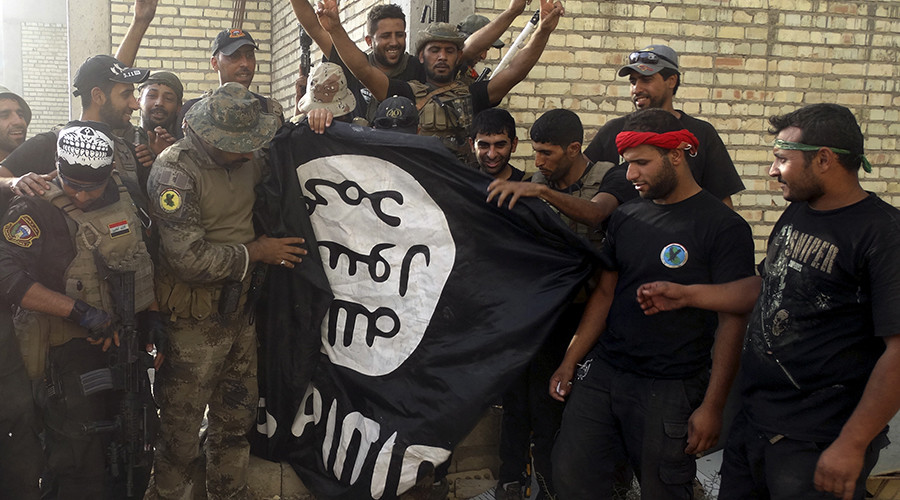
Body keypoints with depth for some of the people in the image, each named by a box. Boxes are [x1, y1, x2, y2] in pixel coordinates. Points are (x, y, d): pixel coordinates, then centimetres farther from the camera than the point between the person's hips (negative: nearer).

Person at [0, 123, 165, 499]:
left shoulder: (124, 197, 4)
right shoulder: (35, 209, -15)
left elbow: (143, 262, 17)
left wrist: (152, 315, 9)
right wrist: (79, 310, -29)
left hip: (125, 340, 6)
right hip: (70, 351, -6)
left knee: (136, 453, 18)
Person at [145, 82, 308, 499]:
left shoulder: (246, 159, 1)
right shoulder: (175, 171, -19)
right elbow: (190, 258, -25)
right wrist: (254, 252, -15)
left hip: (239, 309, 7)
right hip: (195, 319, -7)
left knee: (237, 416, 19)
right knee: (181, 423, 7)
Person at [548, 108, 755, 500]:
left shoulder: (723, 228, -9)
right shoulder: (626, 217, 9)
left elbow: (732, 321, -10)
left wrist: (712, 406, -13)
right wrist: (569, 363, 8)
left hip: (670, 391, -5)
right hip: (601, 373, 5)